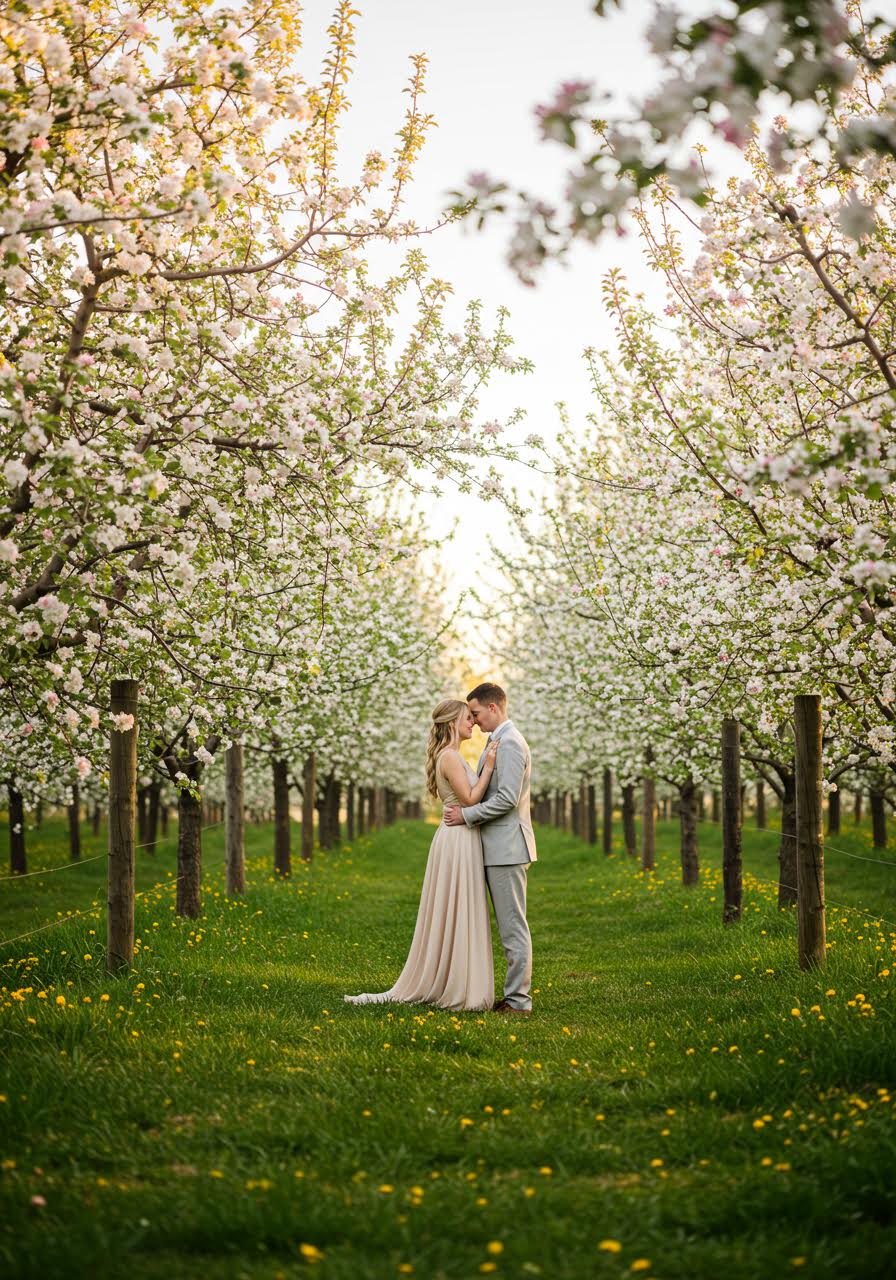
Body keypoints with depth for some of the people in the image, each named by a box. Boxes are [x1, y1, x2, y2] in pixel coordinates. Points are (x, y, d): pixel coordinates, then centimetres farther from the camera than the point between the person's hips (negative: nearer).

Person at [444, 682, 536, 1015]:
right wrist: (466, 809, 11)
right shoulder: (496, 742, 18)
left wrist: (467, 815, -14)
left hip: (507, 846, -10)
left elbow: (508, 799, -21)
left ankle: (518, 999, -3)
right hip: (497, 848, 10)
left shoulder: (510, 743, -14)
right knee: (510, 925, 11)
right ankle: (515, 994, 15)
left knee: (513, 925, -6)